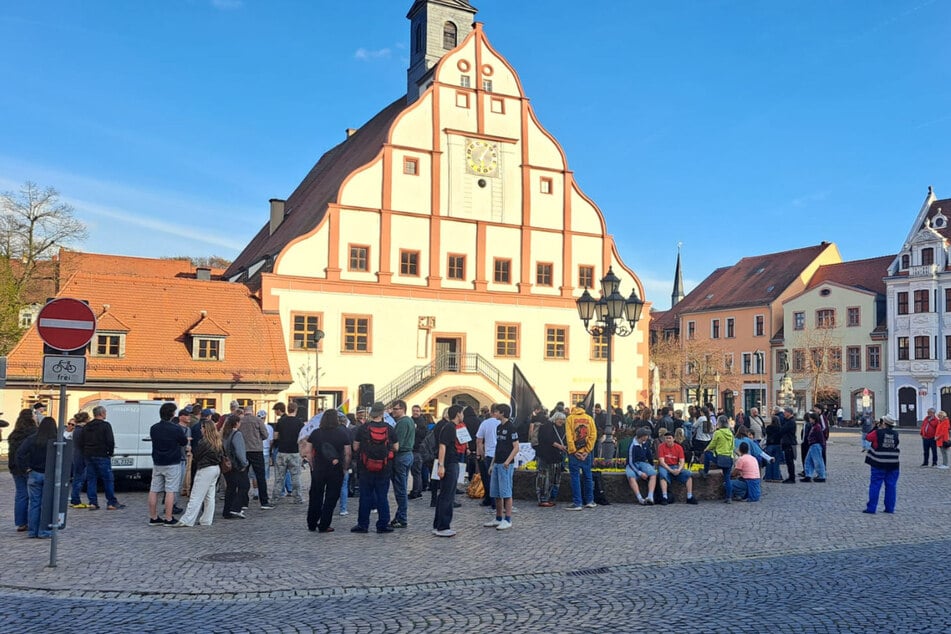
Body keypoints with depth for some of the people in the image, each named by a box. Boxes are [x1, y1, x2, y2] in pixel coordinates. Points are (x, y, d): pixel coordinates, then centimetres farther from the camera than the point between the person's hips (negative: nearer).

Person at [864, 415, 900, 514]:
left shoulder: (877, 432, -10)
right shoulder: (895, 434, 2)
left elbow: (868, 437, 6)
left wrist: (876, 427, 13)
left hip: (878, 464, -3)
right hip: (893, 464, 3)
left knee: (875, 485, 0)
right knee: (891, 486, 9)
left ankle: (871, 508, -1)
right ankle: (890, 508, 12)